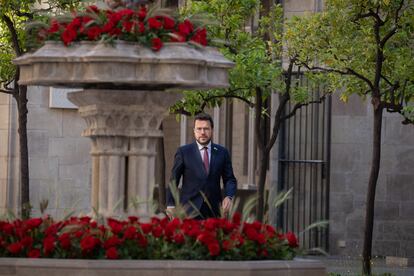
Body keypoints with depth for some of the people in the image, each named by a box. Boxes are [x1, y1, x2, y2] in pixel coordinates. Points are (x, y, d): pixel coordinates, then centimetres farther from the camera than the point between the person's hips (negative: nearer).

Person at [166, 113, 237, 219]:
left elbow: (230, 179, 12)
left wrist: (228, 197, -7)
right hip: (190, 210, -2)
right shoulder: (183, 152, 4)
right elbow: (174, 180, 5)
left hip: (213, 211, 2)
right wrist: (171, 205, -3)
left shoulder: (222, 152, 10)